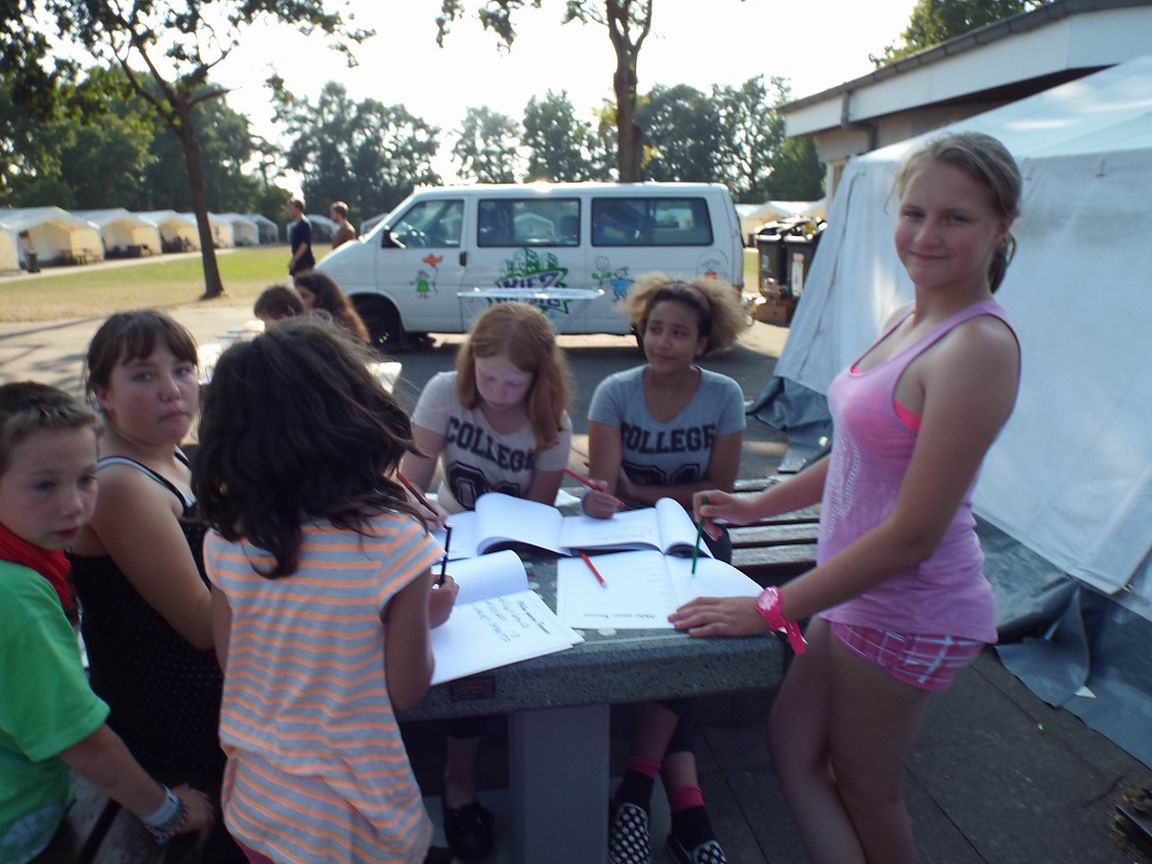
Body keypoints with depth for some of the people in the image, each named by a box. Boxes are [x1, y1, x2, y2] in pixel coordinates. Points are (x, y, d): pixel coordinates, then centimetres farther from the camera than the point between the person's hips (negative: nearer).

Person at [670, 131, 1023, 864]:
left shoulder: (979, 347, -23)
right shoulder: (908, 321, 5)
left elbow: (913, 532, -25)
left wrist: (769, 610, -20)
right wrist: (757, 506, 19)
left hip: (906, 613, -8)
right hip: (860, 597, 8)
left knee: (866, 796, 15)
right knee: (792, 750, 19)